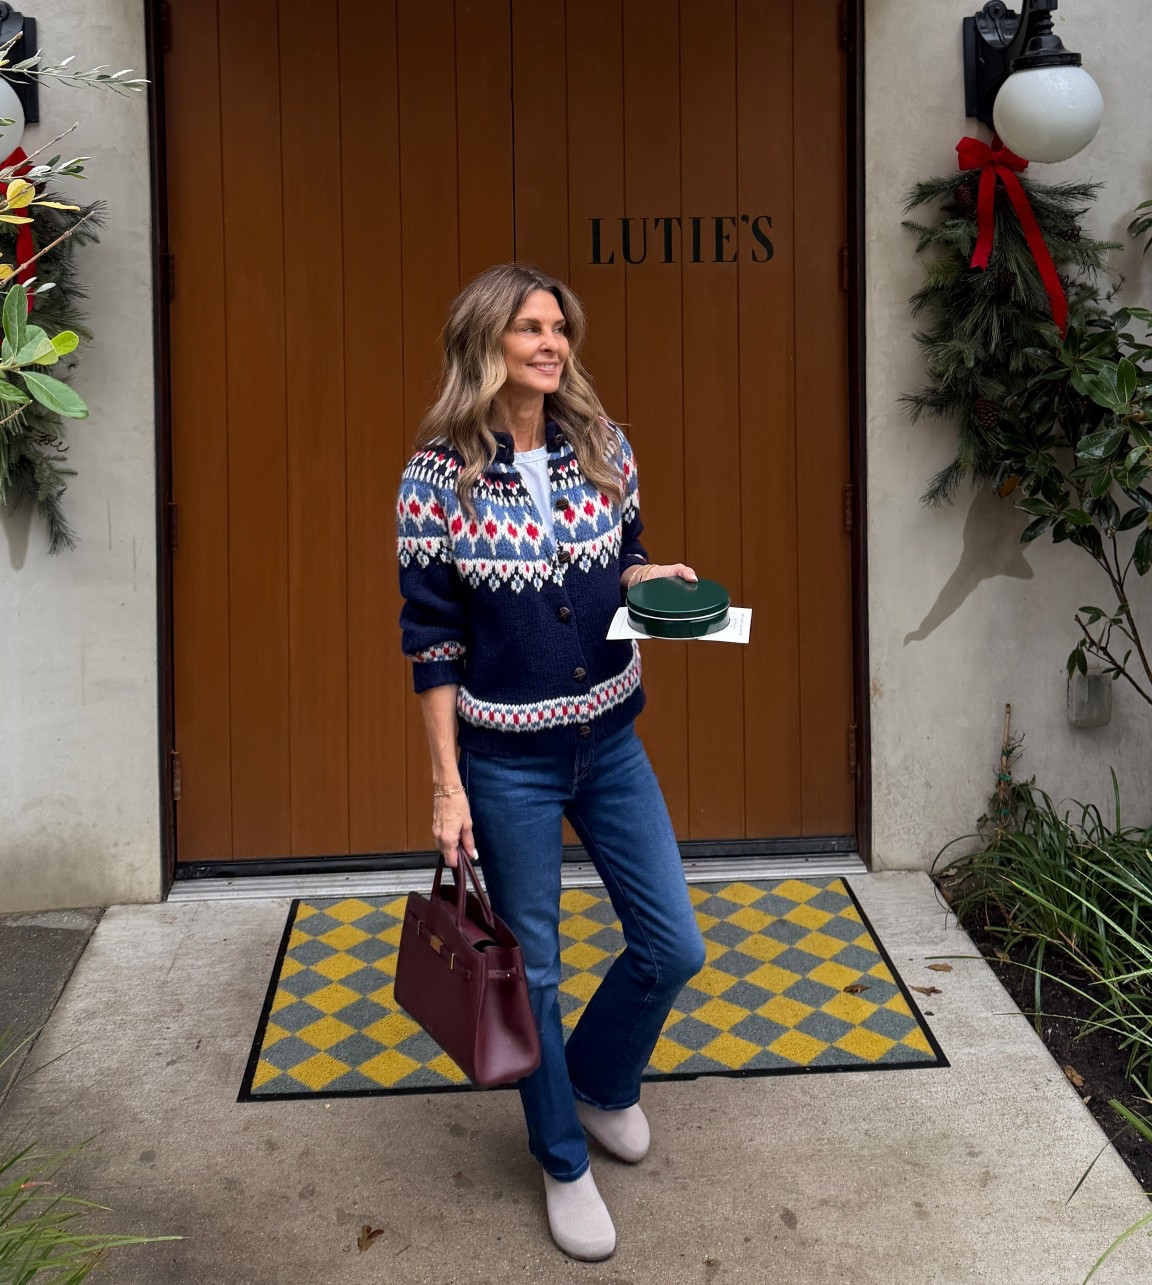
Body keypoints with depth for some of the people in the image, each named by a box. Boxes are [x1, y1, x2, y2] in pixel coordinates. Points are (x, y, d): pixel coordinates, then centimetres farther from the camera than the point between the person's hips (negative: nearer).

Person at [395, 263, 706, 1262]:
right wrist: (447, 785, -10)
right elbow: (432, 639, -10)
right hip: (507, 758, -4)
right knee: (531, 969, 10)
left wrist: (658, 576, -10)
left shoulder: (603, 447, -2)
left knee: (673, 947, 11)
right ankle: (565, 1163, 32)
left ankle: (600, 1081, 41)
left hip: (610, 740, 5)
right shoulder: (439, 475, -14)